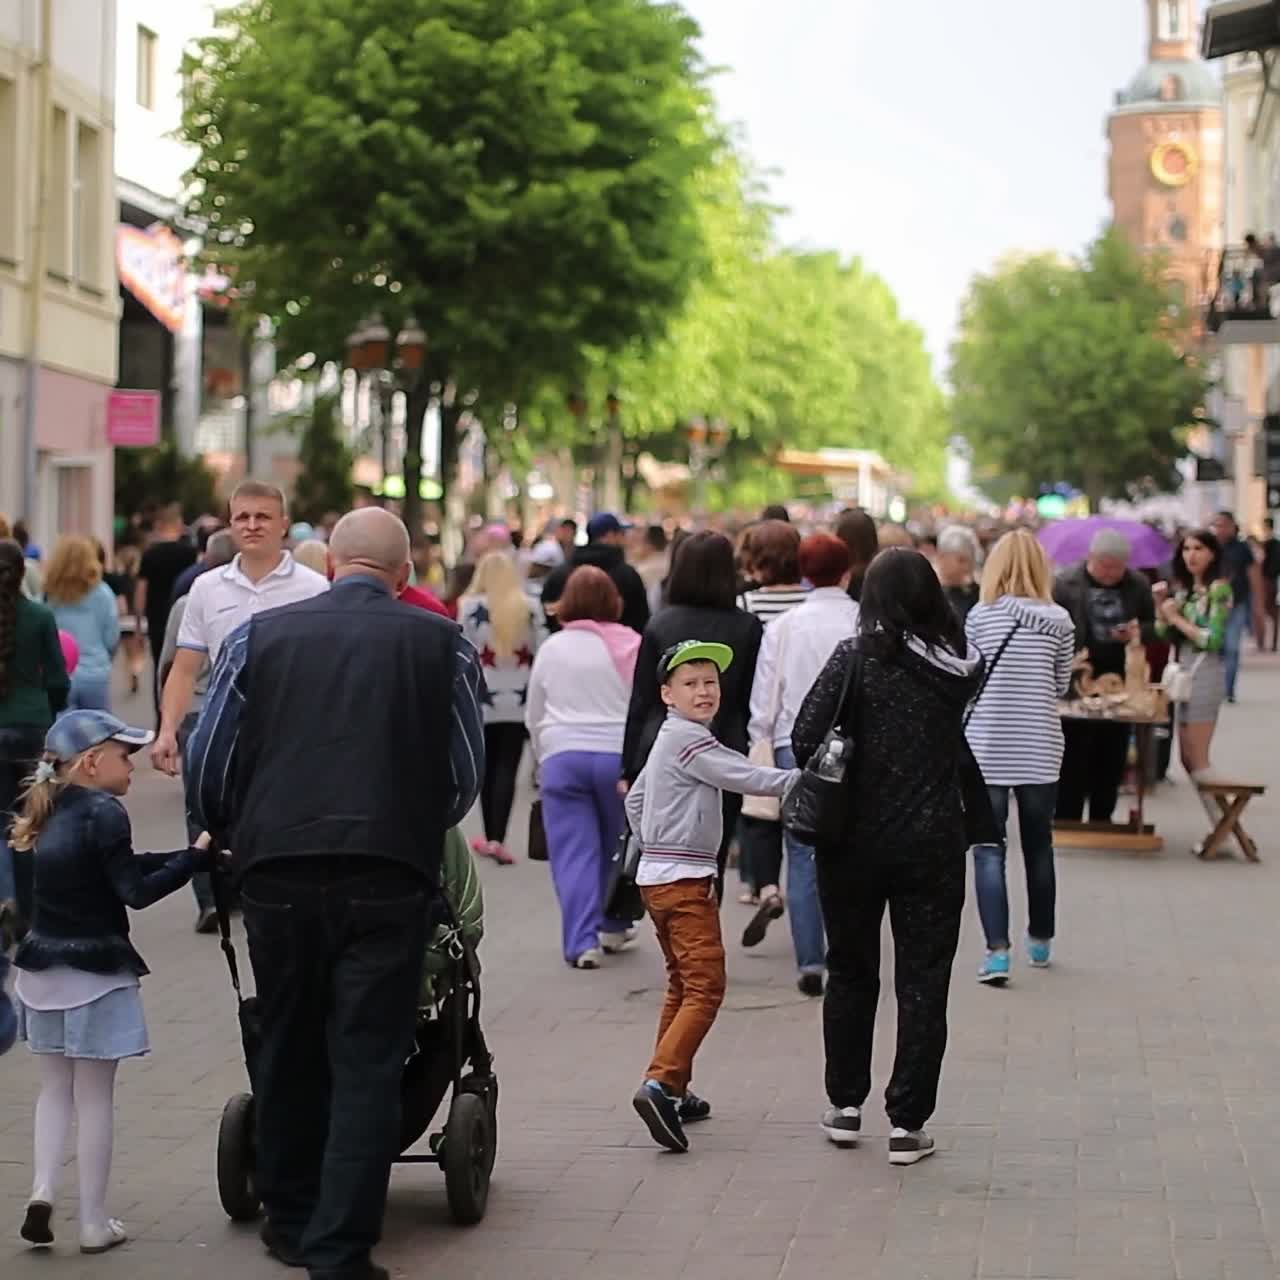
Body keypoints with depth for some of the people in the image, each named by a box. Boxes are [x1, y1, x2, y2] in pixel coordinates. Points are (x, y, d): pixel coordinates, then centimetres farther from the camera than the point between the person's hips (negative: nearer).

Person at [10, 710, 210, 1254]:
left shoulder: (53, 811, 10)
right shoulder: (104, 812, -14)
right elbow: (135, 892, -18)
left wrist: (184, 855, 8)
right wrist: (197, 855, -16)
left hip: (43, 968, 7)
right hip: (94, 971, -7)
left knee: (55, 1088, 18)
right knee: (94, 1097, 1)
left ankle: (43, 1189, 0)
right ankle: (94, 1223, 6)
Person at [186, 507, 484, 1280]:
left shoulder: (259, 636, 6)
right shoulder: (444, 645, 4)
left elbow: (208, 766, 7)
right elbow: (467, 775, 10)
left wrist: (232, 837, 26)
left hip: (277, 870, 2)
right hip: (390, 876, -2)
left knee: (289, 1050, 17)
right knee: (367, 1064, 2)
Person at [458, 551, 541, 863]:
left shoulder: (470, 607, -5)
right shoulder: (528, 608, 2)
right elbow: (534, 653, 8)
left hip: (483, 699, -1)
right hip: (518, 700, 1)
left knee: (486, 768, 13)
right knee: (507, 770, -2)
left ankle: (490, 836, 18)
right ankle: (497, 838, -12)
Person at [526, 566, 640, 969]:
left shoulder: (552, 648, 3)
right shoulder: (631, 646, -2)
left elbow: (534, 715, 12)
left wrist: (544, 757, 27)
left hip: (563, 757, 0)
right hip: (620, 755, 0)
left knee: (574, 853, 0)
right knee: (618, 844, 17)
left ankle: (582, 941, -7)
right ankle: (613, 927, 29)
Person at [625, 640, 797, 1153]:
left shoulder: (668, 740, 16)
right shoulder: (690, 740, -15)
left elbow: (635, 799, 25)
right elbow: (751, 779, -19)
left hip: (658, 875, 10)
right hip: (684, 880, -10)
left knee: (681, 986, 17)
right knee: (705, 986, -14)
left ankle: (673, 1092, 21)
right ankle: (660, 1083, -26)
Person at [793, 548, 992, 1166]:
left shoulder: (856, 657, -10)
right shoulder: (960, 666, -2)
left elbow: (805, 737, -12)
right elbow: (960, 746, 2)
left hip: (854, 839, -1)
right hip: (933, 843, 1)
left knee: (850, 973, 16)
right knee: (923, 982, 6)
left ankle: (845, 1105, 24)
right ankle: (907, 1123, 5)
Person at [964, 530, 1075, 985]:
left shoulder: (980, 615, -5)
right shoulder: (1059, 620, -2)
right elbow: (1062, 686, 5)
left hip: (987, 748, -2)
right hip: (1040, 748, 2)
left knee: (989, 849, -2)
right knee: (1038, 845, 17)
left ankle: (997, 950, -14)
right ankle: (1040, 940, 32)